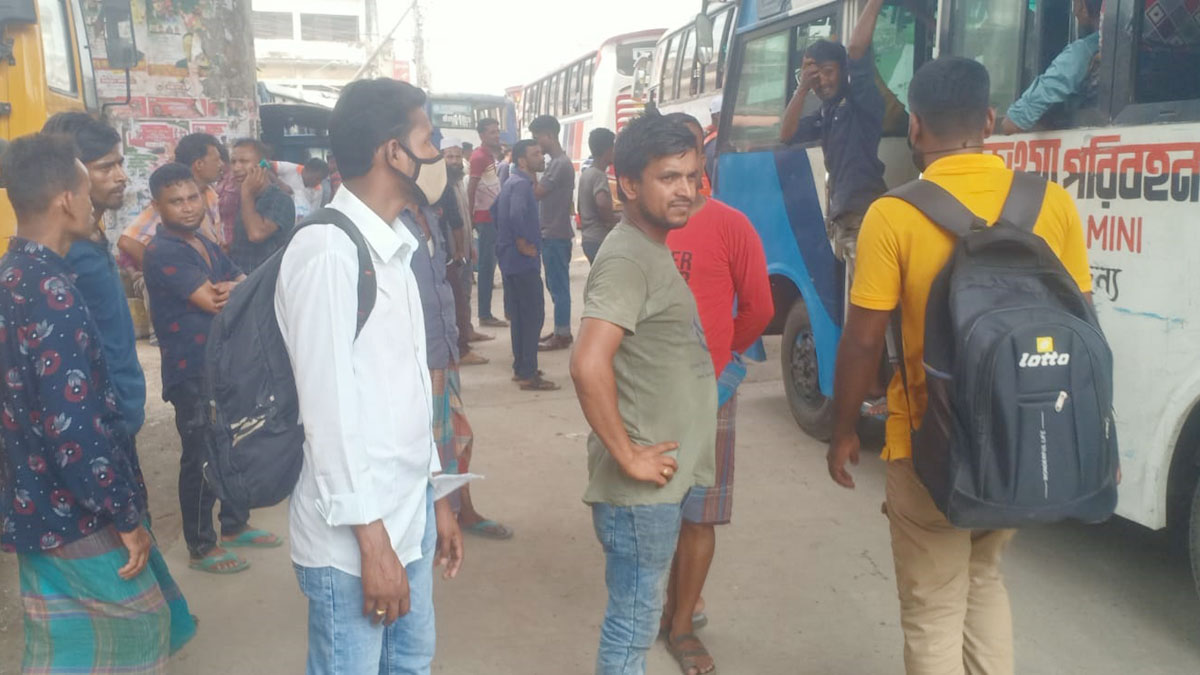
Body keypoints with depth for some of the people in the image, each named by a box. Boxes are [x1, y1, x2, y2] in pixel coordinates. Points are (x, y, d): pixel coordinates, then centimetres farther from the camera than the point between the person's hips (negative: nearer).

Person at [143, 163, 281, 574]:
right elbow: (213, 301, -23)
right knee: (201, 459, 2)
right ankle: (201, 548, 16)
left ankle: (234, 526, 35)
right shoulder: (162, 253, -15)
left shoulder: (206, 245, 13)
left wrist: (231, 288, -18)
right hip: (192, 373, -8)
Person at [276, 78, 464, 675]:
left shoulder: (394, 249, 10)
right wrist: (371, 540, -17)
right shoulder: (327, 251, -17)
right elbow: (330, 406, -19)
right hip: (353, 533, -8)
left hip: (410, 513, 8)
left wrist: (435, 496, 16)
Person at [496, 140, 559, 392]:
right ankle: (528, 374, -4)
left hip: (511, 260, 10)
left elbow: (499, 211, 27)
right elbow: (516, 215, -34)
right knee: (533, 315, -6)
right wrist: (523, 245, -23)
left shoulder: (512, 182, 16)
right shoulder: (522, 184, -16)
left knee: (519, 314, 15)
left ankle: (521, 368, 23)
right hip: (524, 261, -10)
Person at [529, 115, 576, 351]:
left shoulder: (561, 164, -16)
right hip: (551, 234, 10)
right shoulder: (556, 162, 15)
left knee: (559, 286, -4)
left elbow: (537, 193, -18)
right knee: (555, 285, 14)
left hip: (556, 235, -10)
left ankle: (562, 335, 2)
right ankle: (560, 330, 21)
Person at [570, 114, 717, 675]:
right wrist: (628, 457, -23)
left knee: (638, 612, 22)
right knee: (633, 619, 5)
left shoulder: (653, 248, 11)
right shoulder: (627, 259, -19)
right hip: (642, 484, -9)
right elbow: (589, 365, -32)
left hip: (664, 476, 9)